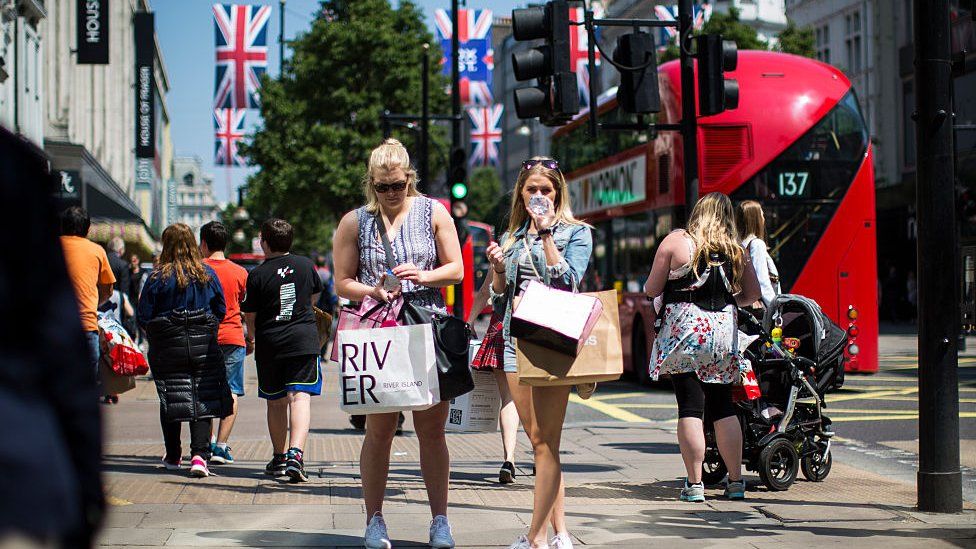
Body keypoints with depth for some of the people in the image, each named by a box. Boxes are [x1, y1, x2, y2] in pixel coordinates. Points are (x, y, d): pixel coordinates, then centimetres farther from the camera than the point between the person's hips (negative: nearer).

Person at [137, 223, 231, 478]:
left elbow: (143, 317, -6)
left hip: (168, 346, -1)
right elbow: (221, 311, 5)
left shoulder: (157, 277, -8)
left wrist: (155, 334, 13)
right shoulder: (207, 274, -1)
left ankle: (173, 456, 19)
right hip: (204, 347, 1)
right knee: (202, 401, 2)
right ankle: (199, 455, -11)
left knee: (171, 400, 10)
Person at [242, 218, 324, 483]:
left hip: (269, 343, 0)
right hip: (304, 340, 1)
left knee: (275, 402, 13)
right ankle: (295, 452, -26)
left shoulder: (258, 274, -6)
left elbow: (250, 314, 1)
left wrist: (251, 335, 21)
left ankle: (280, 457, 22)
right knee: (300, 397, -7)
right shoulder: (305, 264, 3)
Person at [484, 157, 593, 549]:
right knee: (538, 440, 5)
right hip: (516, 340, 6)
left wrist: (547, 233, -13)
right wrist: (497, 269, 0)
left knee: (546, 442, -9)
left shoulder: (576, 232, 3)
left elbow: (567, 282, -11)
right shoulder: (512, 237, 18)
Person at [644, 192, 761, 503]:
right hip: (724, 332, 4)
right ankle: (735, 481, 12)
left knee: (690, 407, -3)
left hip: (684, 332, -4)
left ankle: (694, 483, -5)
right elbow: (753, 294, 12)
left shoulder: (675, 242, -3)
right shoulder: (737, 250, 7)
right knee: (723, 407, 11)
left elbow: (651, 290, -2)